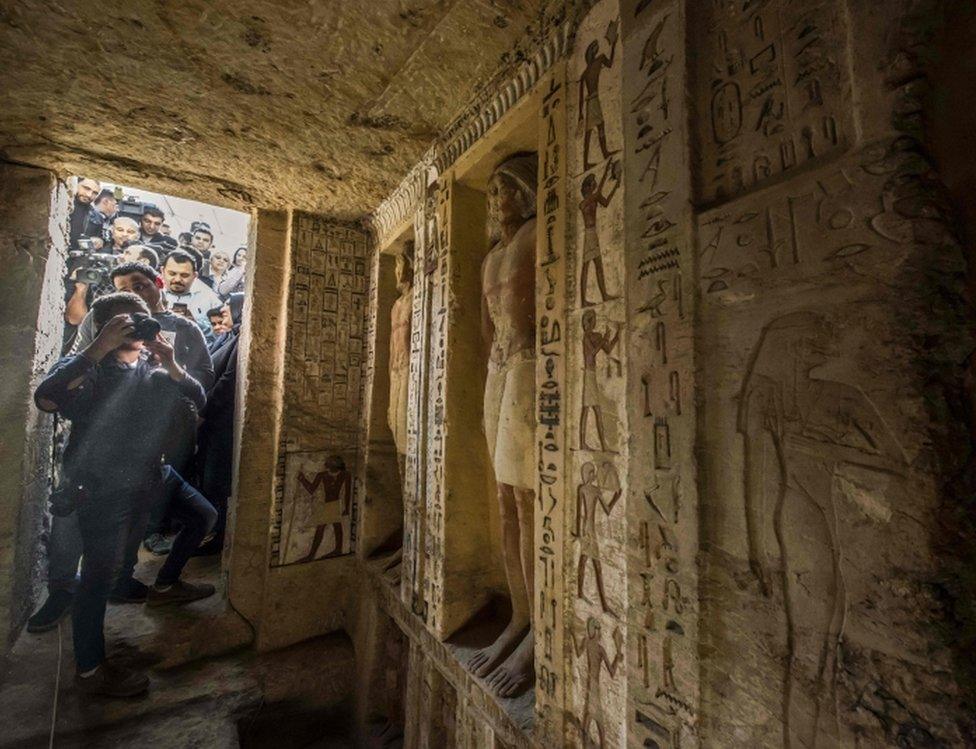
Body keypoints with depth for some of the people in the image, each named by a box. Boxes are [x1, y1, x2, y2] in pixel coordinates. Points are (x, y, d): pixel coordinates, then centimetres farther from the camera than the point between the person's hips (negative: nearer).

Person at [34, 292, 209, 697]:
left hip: (148, 479, 6)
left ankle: (166, 583, 38)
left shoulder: (154, 367, 6)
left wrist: (171, 366, -20)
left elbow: (198, 401, -5)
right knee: (100, 574, 1)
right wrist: (99, 348, -31)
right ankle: (90, 669, 17)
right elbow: (45, 399, -29)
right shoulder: (88, 367, -8)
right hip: (100, 488, -6)